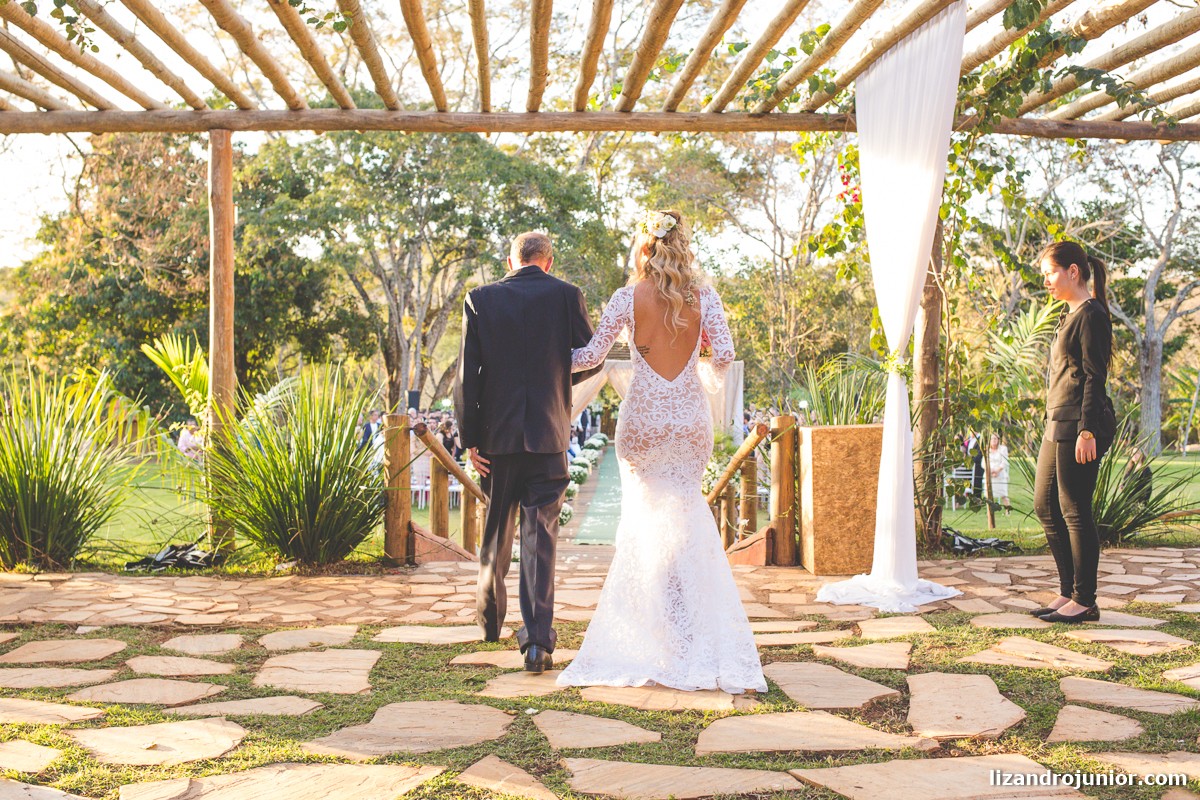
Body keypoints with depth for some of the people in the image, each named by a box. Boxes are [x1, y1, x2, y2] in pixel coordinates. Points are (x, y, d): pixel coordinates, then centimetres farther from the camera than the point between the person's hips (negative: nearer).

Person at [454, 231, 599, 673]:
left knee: (496, 531, 18)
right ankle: (537, 640, -6)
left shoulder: (480, 299, 0)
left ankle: (491, 619, 36)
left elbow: (467, 375, -3)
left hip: (497, 436, 2)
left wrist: (470, 437, 1)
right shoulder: (565, 295, -2)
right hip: (548, 435, -2)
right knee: (540, 536, 0)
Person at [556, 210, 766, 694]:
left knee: (645, 519, 8)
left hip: (643, 417, -2)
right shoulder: (702, 296, 0)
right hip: (691, 418, 2)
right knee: (684, 516, 13)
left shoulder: (628, 297, -4)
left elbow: (591, 356, -6)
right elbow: (724, 355, -4)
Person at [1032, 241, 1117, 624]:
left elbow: (1095, 377, -16)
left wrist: (1087, 430, -21)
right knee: (1045, 506, 12)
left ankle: (1084, 602, 3)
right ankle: (1069, 591, 20)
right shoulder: (1071, 315, 18)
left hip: (1080, 424, -10)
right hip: (1058, 423, 10)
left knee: (1074, 510, -5)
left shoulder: (1091, 315, -11)